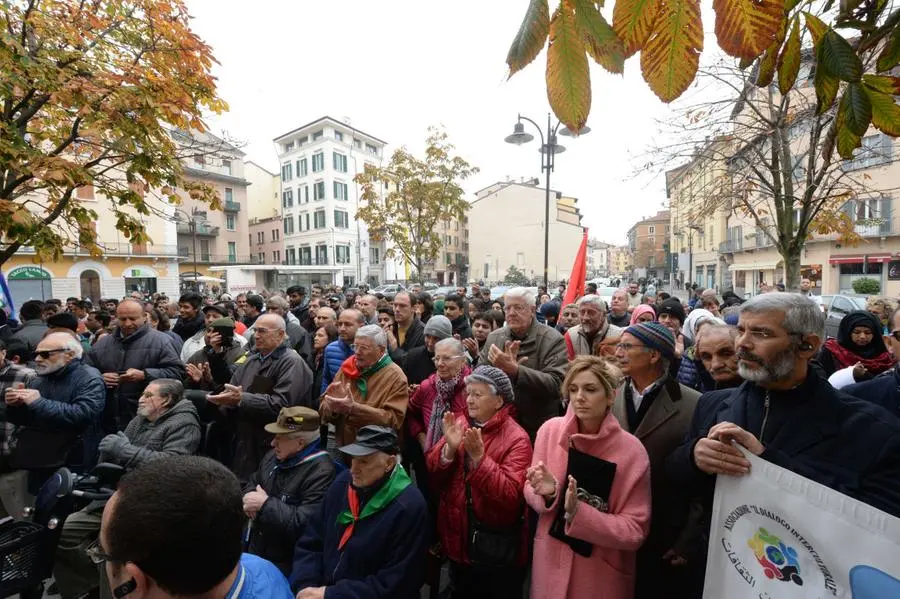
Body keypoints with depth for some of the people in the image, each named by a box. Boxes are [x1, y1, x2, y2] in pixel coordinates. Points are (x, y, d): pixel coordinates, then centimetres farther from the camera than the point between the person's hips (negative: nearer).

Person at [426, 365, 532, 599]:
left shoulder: (516, 438, -19)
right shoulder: (459, 423, -4)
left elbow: (511, 497, -25)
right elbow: (434, 477, -6)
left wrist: (478, 457, -33)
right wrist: (449, 448, -25)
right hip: (458, 540, 5)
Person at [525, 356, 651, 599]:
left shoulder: (631, 451, -17)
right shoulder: (550, 430, -11)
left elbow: (635, 531, -13)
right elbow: (530, 492, 0)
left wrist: (579, 512, -26)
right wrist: (547, 493, -20)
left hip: (602, 571, -2)